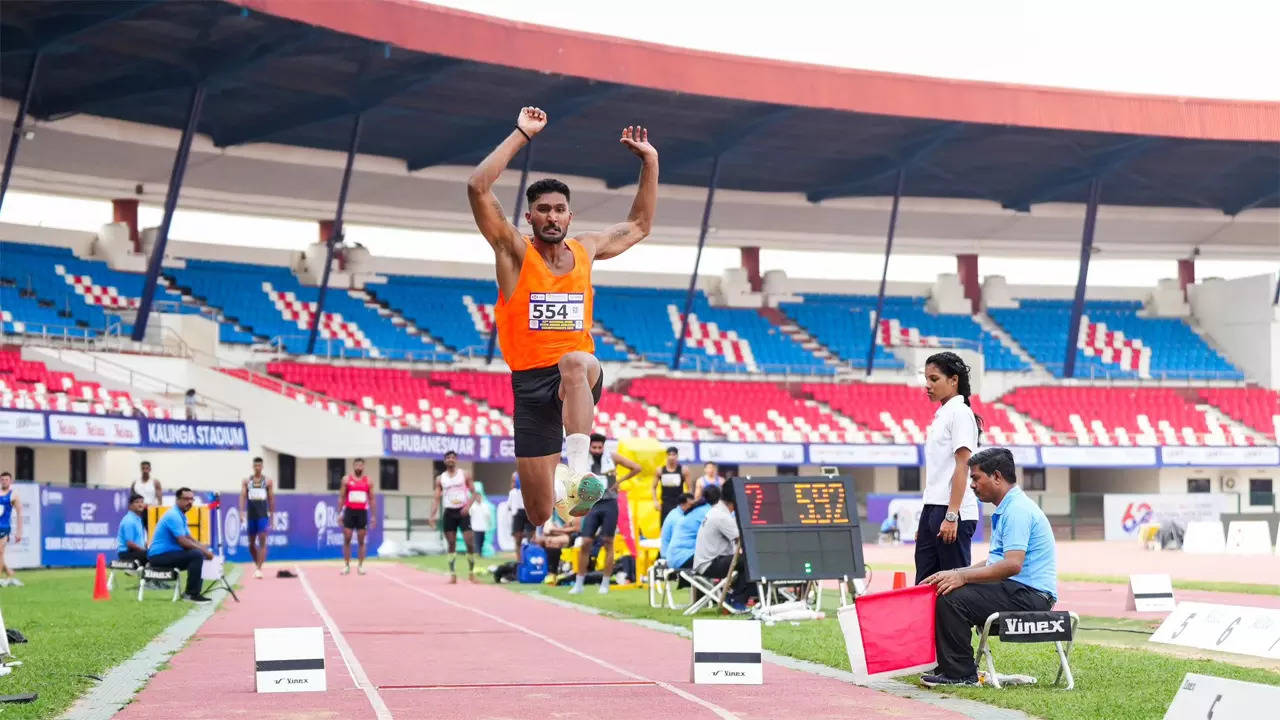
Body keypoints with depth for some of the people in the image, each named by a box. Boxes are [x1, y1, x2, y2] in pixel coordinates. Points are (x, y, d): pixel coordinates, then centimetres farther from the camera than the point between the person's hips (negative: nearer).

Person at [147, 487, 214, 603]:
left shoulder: (181, 515, 15)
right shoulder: (173, 516, -17)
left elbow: (189, 538, 19)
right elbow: (183, 541, -23)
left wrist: (205, 549, 3)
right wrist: (203, 550, -14)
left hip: (168, 553, 10)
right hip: (160, 556, -10)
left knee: (199, 556, 12)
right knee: (197, 555, -23)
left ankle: (192, 592, 11)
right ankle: (191, 594, -19)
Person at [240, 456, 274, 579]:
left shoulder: (267, 481, 5)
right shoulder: (246, 481, 7)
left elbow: (271, 499, 8)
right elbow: (243, 496, -2)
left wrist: (272, 517, 7)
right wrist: (242, 511, -16)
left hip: (263, 515, -2)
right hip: (251, 515, 2)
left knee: (262, 542, -12)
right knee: (251, 543, 9)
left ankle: (259, 569, -15)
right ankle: (257, 564, 30)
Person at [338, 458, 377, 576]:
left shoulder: (368, 481, 6)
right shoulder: (346, 480, 3)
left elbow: (372, 499, 8)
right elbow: (341, 497, 5)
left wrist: (373, 516, 2)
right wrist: (339, 513, -2)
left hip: (362, 512, 1)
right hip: (349, 511, 0)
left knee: (361, 541, 2)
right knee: (347, 539, -1)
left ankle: (361, 565, 7)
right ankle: (346, 565, 5)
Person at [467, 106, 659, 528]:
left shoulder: (585, 250, 11)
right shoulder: (514, 252, -1)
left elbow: (639, 226, 25)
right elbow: (478, 188, -14)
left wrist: (650, 163, 17)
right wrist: (522, 135, -13)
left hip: (582, 377, 1)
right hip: (531, 383, -1)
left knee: (575, 363, -40)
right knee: (541, 516, -3)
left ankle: (578, 472, -50)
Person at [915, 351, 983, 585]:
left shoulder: (960, 413, -8)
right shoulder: (940, 415, 18)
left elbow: (962, 467, -15)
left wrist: (951, 516, -21)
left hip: (952, 512, -9)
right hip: (933, 508, 9)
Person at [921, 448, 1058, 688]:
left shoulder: (1017, 510, -15)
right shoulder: (1005, 509, 20)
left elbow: (1012, 565, -25)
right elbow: (996, 561, 22)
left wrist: (963, 576, -21)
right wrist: (957, 574, 9)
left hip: (1030, 595, -11)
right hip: (1016, 590, 11)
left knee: (952, 599, -22)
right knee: (943, 589, 7)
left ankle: (960, 673, -13)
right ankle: (951, 667, 6)